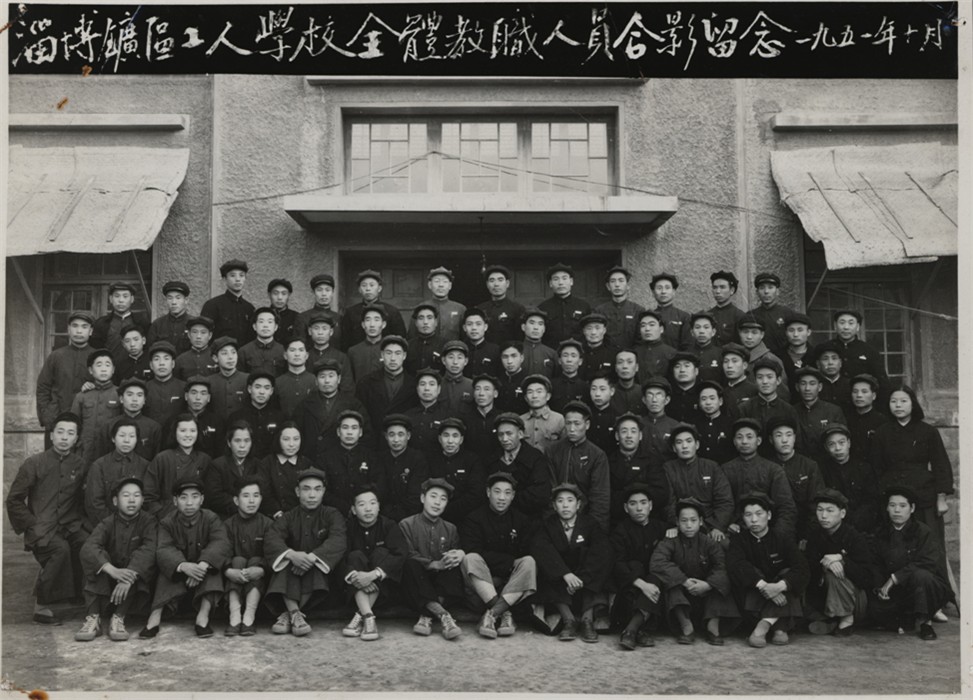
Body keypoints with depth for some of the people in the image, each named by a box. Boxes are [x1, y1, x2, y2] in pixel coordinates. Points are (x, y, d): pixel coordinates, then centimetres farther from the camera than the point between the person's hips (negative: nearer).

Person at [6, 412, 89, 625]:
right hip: (41, 530, -3)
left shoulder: (80, 465, 7)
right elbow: (14, 500, 3)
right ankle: (41, 607, -18)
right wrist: (32, 526, -6)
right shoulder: (34, 463, 0)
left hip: (70, 527, 3)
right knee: (61, 548, -33)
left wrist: (80, 521, -4)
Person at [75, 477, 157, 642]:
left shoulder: (148, 522, -6)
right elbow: (88, 547, -23)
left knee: (139, 563, -30)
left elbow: (149, 550, -25)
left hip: (136, 583, -1)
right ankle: (93, 618, -26)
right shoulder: (107, 523, -3)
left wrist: (129, 577, -43)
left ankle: (118, 618, -26)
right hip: (108, 581, 1)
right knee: (92, 560, -23)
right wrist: (113, 570, -42)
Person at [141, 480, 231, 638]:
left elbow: (221, 543, -25)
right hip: (178, 570, 1)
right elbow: (164, 549, -24)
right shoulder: (167, 523, -8)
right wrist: (182, 566, -46)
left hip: (203, 571, 0)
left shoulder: (211, 519, -9)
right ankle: (155, 616, -33)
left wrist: (203, 565, -45)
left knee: (210, 565, -30)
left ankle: (203, 615, -34)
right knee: (165, 575, -29)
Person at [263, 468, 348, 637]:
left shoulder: (332, 515, 3)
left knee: (314, 565, -32)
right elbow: (271, 539, -13)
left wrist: (312, 557, -36)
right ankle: (295, 614, -37)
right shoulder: (288, 517, 7)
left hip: (319, 573, -1)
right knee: (286, 561, -28)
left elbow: (338, 541, -17)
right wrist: (292, 554, -35)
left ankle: (287, 615, -32)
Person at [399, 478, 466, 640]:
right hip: (416, 583, -3)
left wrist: (461, 554, -19)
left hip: (442, 581, 3)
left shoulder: (450, 529, 18)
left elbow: (457, 553, 8)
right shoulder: (407, 525, 6)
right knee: (411, 564, -33)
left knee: (454, 567, -27)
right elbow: (407, 556, -7)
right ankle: (442, 614, -40)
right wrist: (435, 564, -22)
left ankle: (427, 614, -34)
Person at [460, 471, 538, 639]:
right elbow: (472, 552, -15)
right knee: (470, 559, -30)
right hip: (481, 577, -2)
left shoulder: (522, 520, 7)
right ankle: (504, 613, -40)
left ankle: (492, 613, -37)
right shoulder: (474, 518, -1)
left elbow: (525, 554, -2)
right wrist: (509, 562, -18)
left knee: (529, 562, -26)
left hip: (511, 580, 2)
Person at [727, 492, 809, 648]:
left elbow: (801, 568, -16)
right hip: (751, 600, 0)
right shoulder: (738, 541, 0)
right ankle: (778, 627, -35)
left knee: (788, 574, -25)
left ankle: (764, 625, -37)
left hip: (780, 595, 0)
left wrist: (779, 586, -36)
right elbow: (735, 565, -21)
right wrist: (763, 585, -36)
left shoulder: (783, 539, -1)